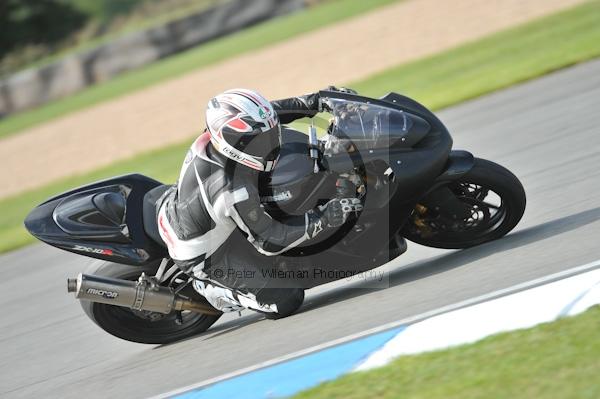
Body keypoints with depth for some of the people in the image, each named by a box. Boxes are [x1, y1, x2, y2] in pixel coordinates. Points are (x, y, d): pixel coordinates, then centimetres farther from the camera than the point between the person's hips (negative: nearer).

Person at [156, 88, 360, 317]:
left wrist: (310, 103, -8)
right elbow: (268, 241, -26)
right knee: (286, 301, -8)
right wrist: (322, 219, -27)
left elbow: (266, 114, -1)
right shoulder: (234, 193, -41)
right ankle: (209, 288, 7)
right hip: (205, 256, -8)